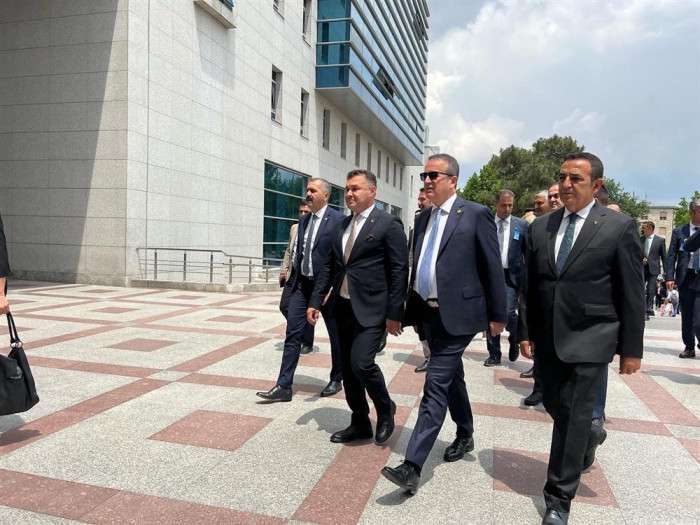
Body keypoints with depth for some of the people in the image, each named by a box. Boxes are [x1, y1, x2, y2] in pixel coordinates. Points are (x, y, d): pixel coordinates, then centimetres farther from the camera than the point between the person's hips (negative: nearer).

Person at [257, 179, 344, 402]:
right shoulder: (304, 220, 11)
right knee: (293, 334, 2)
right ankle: (284, 386, 6)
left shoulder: (338, 219, -10)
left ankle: (336, 379, 30)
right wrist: (293, 280, 14)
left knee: (335, 335, 11)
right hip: (302, 285, 6)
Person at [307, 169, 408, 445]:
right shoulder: (343, 225, 12)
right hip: (343, 306, 7)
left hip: (371, 308, -7)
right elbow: (329, 265, 14)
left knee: (361, 363, -15)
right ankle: (360, 424, 28)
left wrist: (394, 313, -14)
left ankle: (386, 410, 14)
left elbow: (399, 271, -10)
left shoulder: (388, 224, -7)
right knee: (348, 368, 11)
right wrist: (316, 301, 7)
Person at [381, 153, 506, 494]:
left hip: (457, 314, -7)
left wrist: (497, 316, -5)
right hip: (429, 313, 7)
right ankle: (465, 435, 42)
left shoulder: (476, 214, -8)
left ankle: (412, 467, -6)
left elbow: (493, 268, -7)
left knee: (436, 386, -9)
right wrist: (410, 310, 15)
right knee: (452, 377, 21)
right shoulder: (423, 218, 11)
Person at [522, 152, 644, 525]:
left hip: (589, 339, -4)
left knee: (574, 417, -1)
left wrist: (631, 348, -4)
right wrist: (530, 332, 11)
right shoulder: (540, 227, 5)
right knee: (555, 406, 17)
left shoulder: (619, 226, -7)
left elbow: (631, 294, -5)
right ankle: (589, 436, 50)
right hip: (548, 338, 5)